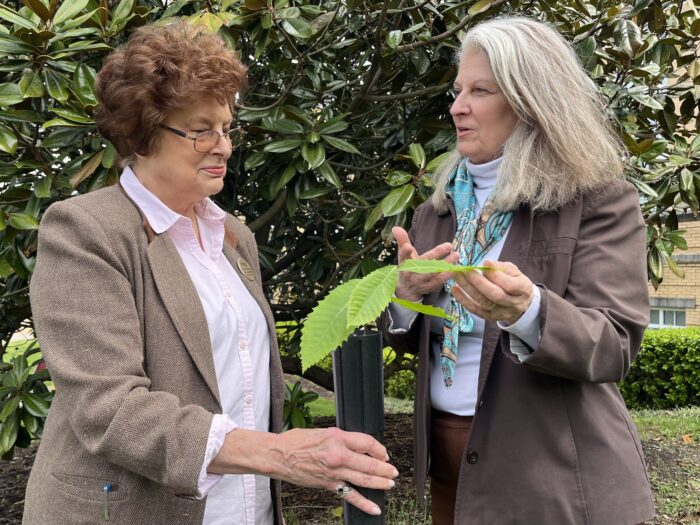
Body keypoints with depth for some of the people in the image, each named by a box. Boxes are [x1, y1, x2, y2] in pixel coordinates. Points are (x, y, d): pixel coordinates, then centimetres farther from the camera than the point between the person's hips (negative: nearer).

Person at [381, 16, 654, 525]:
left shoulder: (601, 201, -10)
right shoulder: (438, 207, 6)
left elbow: (615, 344, -17)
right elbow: (409, 337, 10)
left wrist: (527, 311, -36)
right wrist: (405, 293, -12)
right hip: (449, 457, 5)